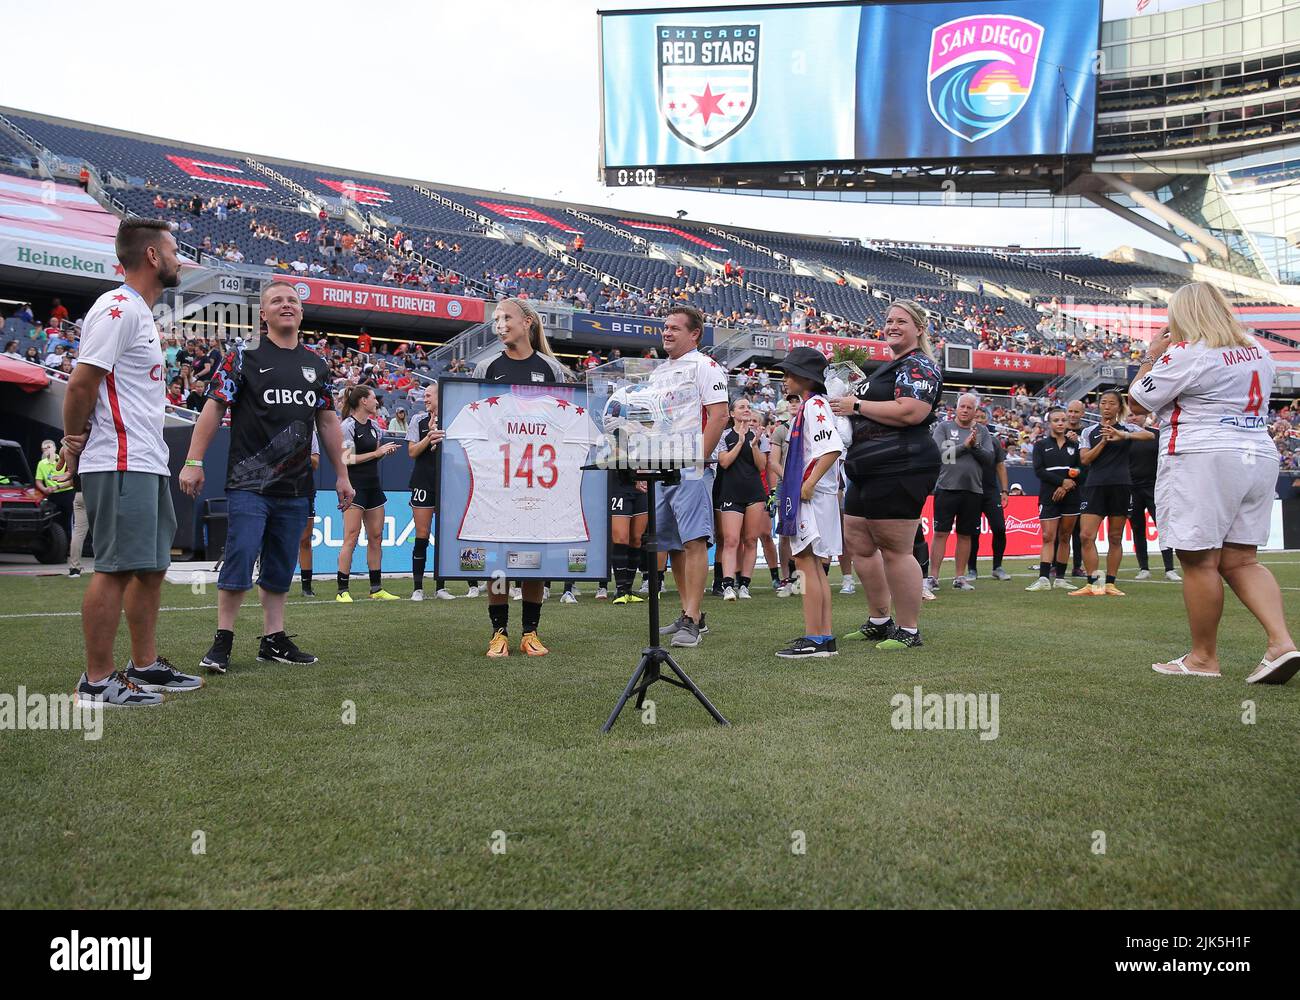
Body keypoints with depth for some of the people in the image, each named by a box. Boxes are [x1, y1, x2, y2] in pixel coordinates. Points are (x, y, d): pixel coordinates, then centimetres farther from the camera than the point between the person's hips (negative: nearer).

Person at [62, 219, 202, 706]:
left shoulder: (139, 313, 19)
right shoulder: (117, 309, -12)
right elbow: (82, 383, -16)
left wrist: (78, 442, 7)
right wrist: (75, 441, -3)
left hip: (148, 463, 10)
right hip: (121, 465, -10)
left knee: (152, 565, 13)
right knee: (117, 568, -7)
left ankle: (146, 666, 22)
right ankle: (97, 680, 1)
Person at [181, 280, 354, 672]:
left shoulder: (316, 364, 14)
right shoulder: (244, 357, 0)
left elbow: (327, 420, 18)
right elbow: (214, 407, -4)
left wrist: (341, 475, 16)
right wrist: (193, 462, -10)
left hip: (296, 488, 5)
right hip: (248, 484, -5)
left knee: (281, 568, 10)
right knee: (239, 562, -8)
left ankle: (273, 640, 17)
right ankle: (222, 641, 4)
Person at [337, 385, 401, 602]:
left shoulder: (373, 425, 14)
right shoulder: (348, 426, -10)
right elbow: (347, 459, -15)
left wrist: (386, 452, 4)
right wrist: (376, 453, -14)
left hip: (372, 486, 8)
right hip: (353, 486, -8)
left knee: (376, 537, 8)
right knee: (351, 537, -10)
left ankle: (376, 588, 15)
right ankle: (342, 591, -6)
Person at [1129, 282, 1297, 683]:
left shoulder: (1184, 354, -10)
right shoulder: (1258, 353, 15)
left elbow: (1137, 404, -1)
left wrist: (1151, 358, 11)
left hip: (1202, 461, -8)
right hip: (1259, 458, 8)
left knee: (1199, 561, -1)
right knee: (1241, 560, 11)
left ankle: (1203, 658, 6)